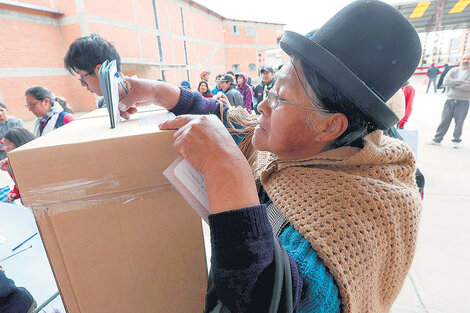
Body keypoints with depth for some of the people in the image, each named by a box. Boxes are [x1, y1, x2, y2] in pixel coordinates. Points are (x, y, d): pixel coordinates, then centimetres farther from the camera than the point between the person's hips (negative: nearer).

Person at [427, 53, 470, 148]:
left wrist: (454, 84, -7)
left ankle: (456, 141, 15)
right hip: (450, 100, 2)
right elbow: (446, 82, -6)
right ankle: (437, 140, 9)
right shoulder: (453, 71, 10)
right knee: (444, 120, 4)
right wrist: (461, 81, -11)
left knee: (459, 122, 3)